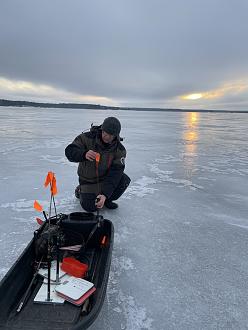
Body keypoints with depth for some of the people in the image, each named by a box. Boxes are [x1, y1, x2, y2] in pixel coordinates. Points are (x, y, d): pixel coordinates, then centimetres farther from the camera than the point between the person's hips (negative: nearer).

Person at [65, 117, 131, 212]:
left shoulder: (120, 150, -18)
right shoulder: (87, 138, -20)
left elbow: (115, 173, -25)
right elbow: (69, 151, -25)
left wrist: (105, 194, -37)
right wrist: (84, 154, -49)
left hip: (106, 178, 2)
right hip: (88, 180, -2)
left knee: (124, 180, -24)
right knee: (90, 207, -13)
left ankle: (107, 199, 4)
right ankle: (80, 190, 20)